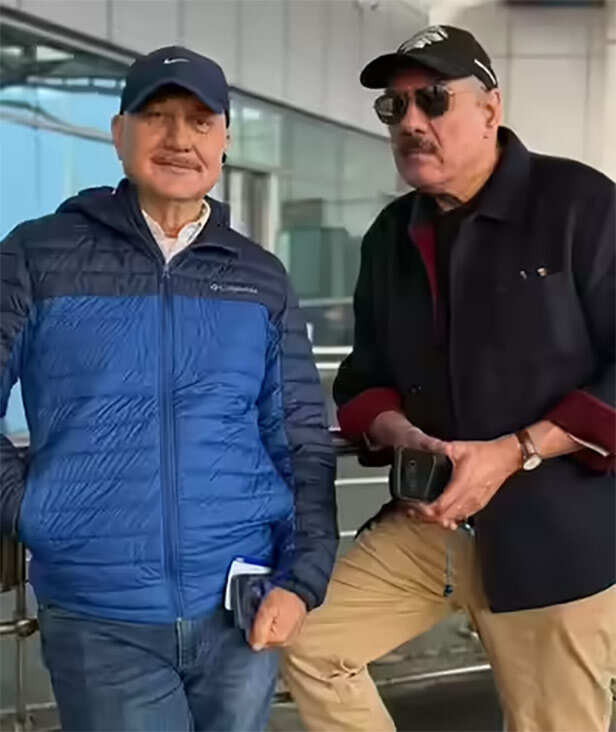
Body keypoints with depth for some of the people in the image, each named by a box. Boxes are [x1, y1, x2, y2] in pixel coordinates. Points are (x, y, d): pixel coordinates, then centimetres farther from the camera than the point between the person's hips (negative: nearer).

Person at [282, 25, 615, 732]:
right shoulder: (391, 234, 9)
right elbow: (366, 373, 15)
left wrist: (515, 452, -21)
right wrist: (399, 434, -7)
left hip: (558, 527, -5)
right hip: (430, 518, 6)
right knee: (306, 640, 3)